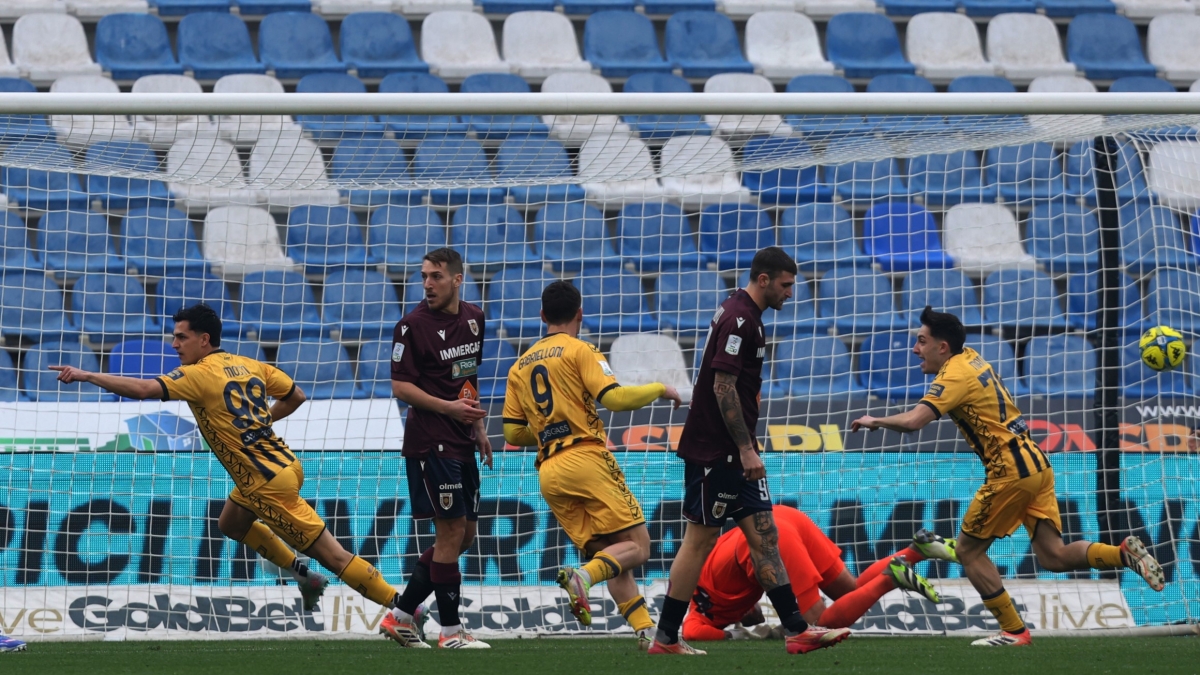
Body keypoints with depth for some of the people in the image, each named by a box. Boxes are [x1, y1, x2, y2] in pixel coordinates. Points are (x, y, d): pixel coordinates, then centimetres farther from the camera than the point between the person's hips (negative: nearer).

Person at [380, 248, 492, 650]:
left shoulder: (473, 319, 10)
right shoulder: (413, 326, -11)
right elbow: (400, 386, -12)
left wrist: (478, 428, 19)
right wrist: (447, 407, -21)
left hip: (462, 443, 8)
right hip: (430, 443, -8)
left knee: (464, 536, 10)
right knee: (451, 532, -8)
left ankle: (401, 615, 17)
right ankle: (450, 631, 0)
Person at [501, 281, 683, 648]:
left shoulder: (520, 366, 18)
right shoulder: (579, 350, 0)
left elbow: (513, 432, 16)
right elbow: (614, 397, -12)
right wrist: (660, 389, 4)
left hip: (549, 473, 6)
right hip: (586, 460, -6)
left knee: (612, 556, 8)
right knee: (637, 545, -7)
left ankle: (646, 631, -7)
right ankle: (583, 576, -34)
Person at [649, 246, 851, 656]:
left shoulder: (745, 317, 15)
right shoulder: (738, 320, -16)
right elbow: (723, 387, -21)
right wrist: (746, 449, -21)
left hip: (734, 452, 10)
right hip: (714, 451, -10)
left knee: (763, 534, 5)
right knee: (702, 537, -3)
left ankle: (796, 629, 2)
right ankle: (665, 637, 4)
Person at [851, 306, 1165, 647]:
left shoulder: (954, 376, -12)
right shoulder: (971, 358, 14)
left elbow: (912, 421, -25)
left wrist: (875, 421, -8)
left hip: (1011, 471, -9)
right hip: (1036, 464, 9)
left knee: (969, 550, 3)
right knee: (1053, 556, 6)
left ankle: (1014, 631, 3)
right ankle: (1124, 553, -10)